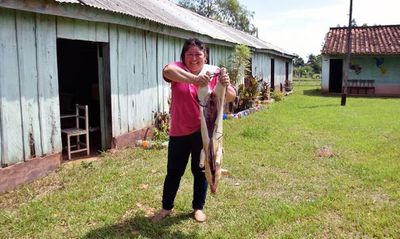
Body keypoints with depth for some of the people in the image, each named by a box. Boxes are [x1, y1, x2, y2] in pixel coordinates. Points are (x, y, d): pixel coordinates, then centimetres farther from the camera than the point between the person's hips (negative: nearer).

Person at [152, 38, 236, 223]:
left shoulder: (214, 73, -3)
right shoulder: (178, 69, -7)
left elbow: (231, 98, -6)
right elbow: (167, 70, -32)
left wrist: (226, 86, -29)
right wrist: (194, 79, -46)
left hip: (203, 131, 0)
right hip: (179, 131, 0)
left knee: (200, 171, 13)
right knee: (174, 171, 11)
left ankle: (198, 207, 31)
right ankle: (166, 208, 30)